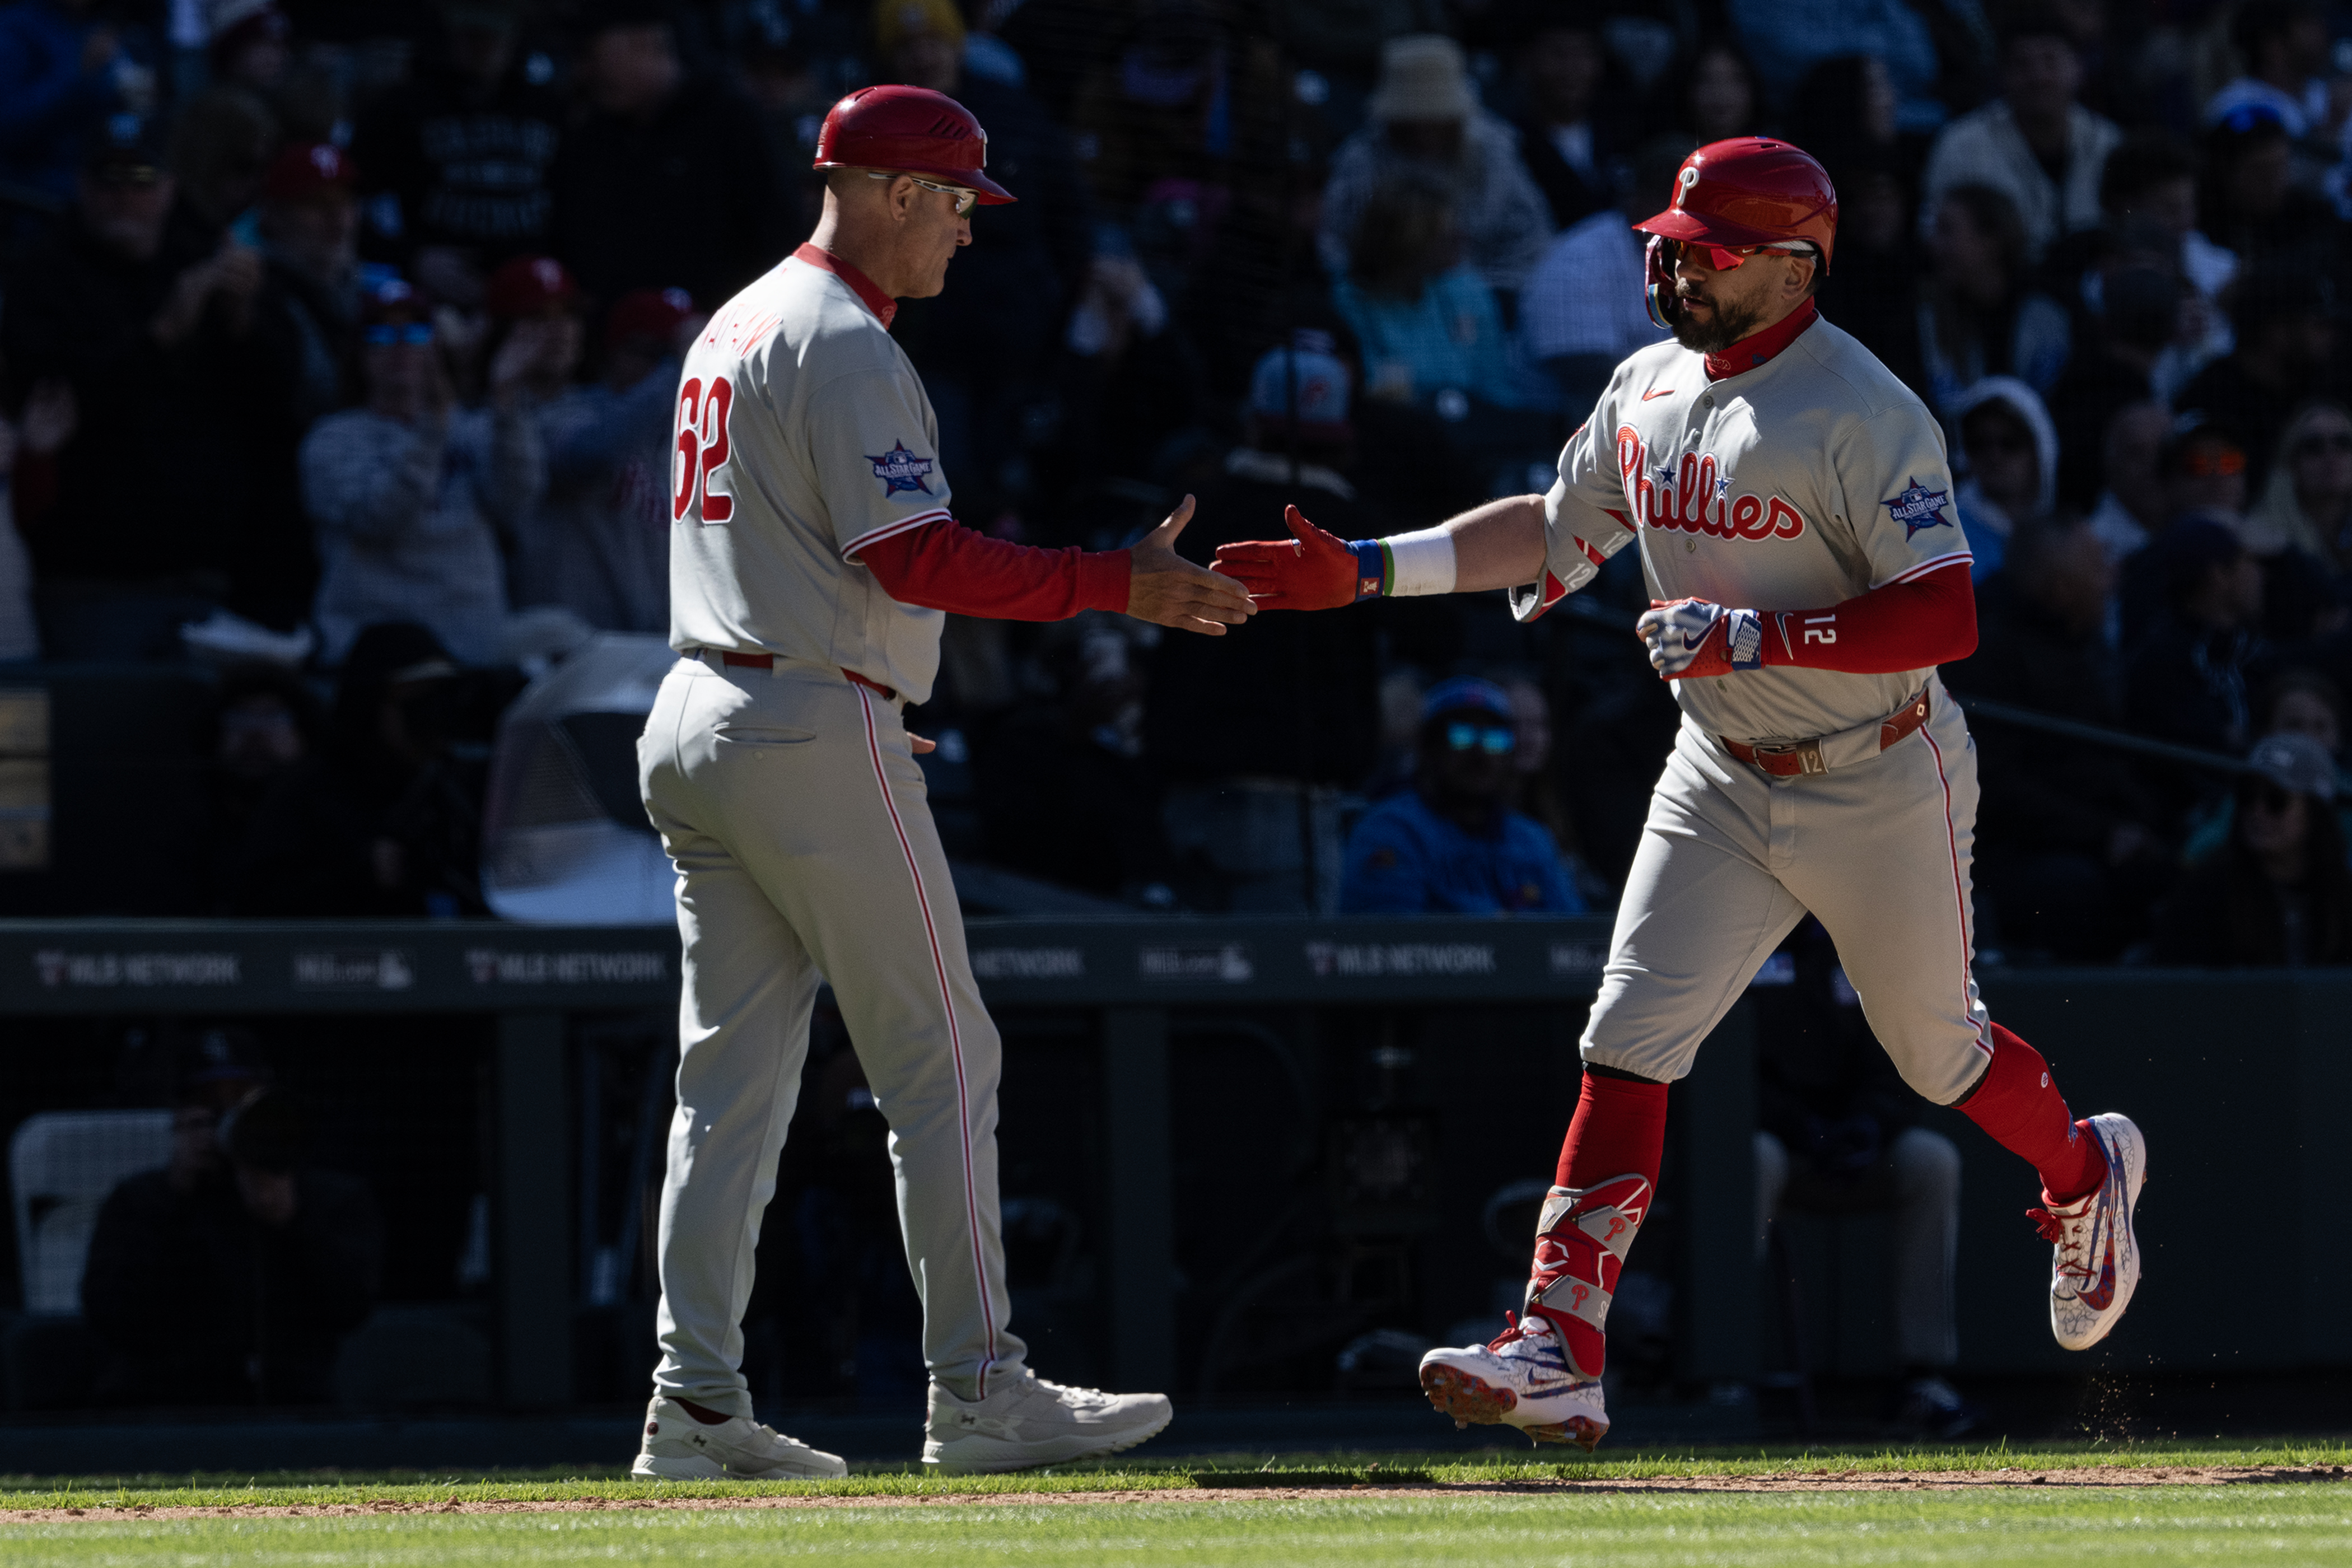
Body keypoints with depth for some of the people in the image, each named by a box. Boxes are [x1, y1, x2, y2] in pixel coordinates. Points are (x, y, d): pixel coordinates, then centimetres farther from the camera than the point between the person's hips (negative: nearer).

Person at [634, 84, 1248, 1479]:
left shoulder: (735, 328, 18)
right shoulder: (845, 345, -13)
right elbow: (914, 557, -20)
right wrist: (1119, 585, -19)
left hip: (694, 726, 9)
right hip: (818, 736, -9)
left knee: (732, 1075, 7)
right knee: (941, 1057, -3)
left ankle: (697, 1403, 2)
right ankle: (979, 1392, -3)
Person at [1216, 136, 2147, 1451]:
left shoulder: (1864, 415, -21)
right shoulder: (1651, 391, 3)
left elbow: (1947, 615, -27)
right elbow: (1555, 529, 17)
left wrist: (1761, 637, -35)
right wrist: (1366, 571, 8)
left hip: (1883, 788, -6)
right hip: (1723, 785, 6)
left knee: (1934, 1048, 12)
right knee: (1629, 1041, -9)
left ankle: (2085, 1173, 45)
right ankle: (1560, 1353, -16)